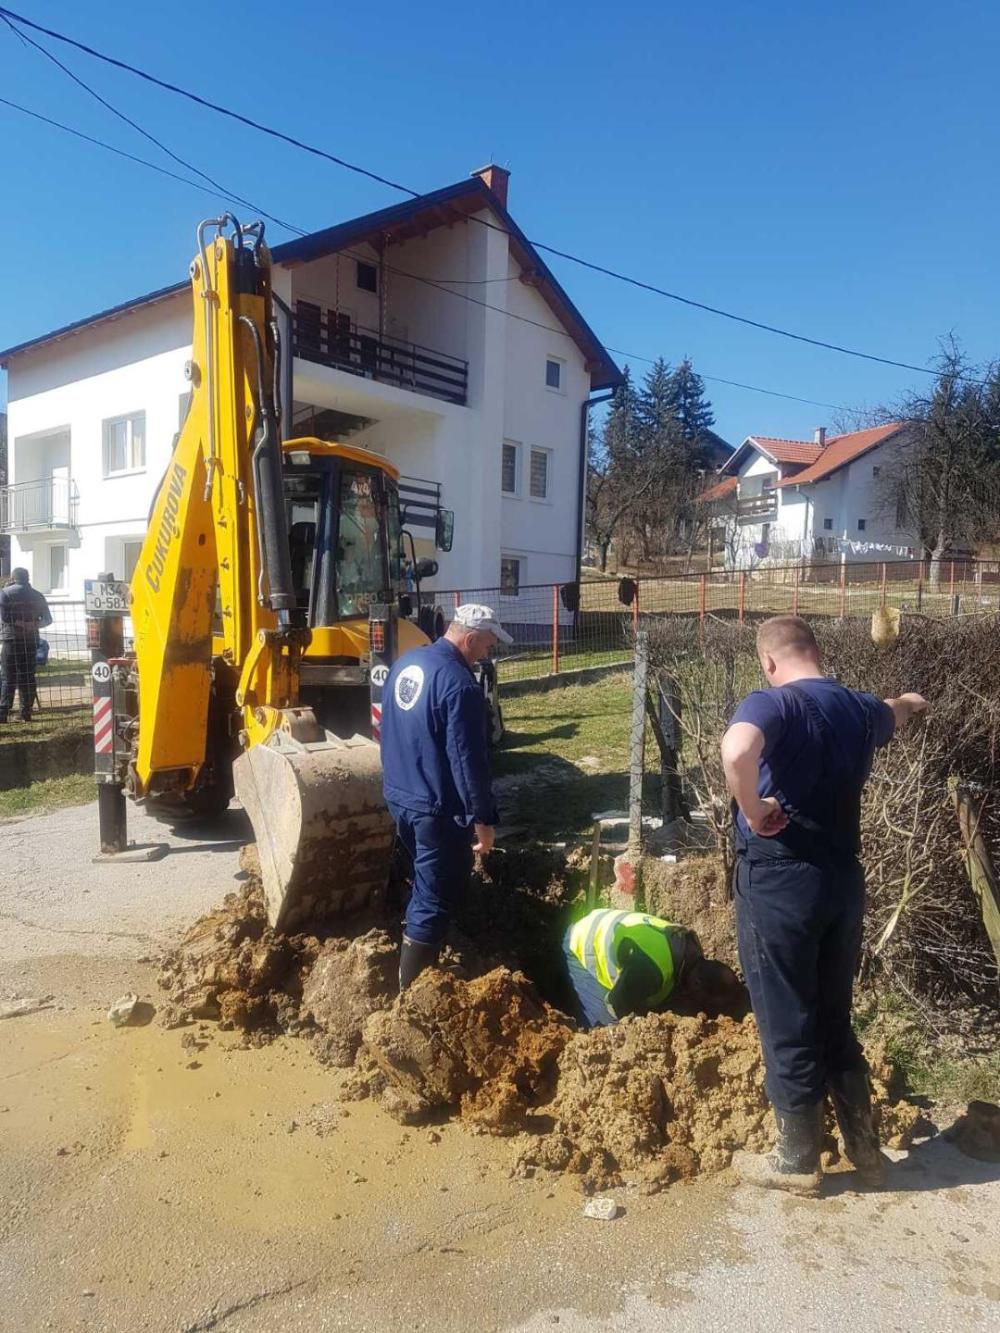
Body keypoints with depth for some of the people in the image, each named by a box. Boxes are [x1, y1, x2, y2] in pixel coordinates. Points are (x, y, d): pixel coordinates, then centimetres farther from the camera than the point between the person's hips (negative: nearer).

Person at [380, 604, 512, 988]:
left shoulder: (405, 663, 6)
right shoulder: (459, 684, -23)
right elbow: (467, 759, -23)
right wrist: (482, 817, -17)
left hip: (398, 795, 10)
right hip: (438, 808, -9)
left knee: (424, 882, 26)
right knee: (436, 899, 3)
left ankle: (412, 971, 41)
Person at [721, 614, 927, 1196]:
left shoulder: (772, 704, -15)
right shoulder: (861, 708, 7)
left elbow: (737, 751, -39)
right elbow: (893, 714, 33)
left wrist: (752, 810, -21)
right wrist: (911, 701, 57)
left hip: (778, 880, -7)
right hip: (843, 880, 7)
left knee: (787, 1026, 9)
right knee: (835, 1018, 22)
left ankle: (798, 1161, 25)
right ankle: (865, 1145, 35)